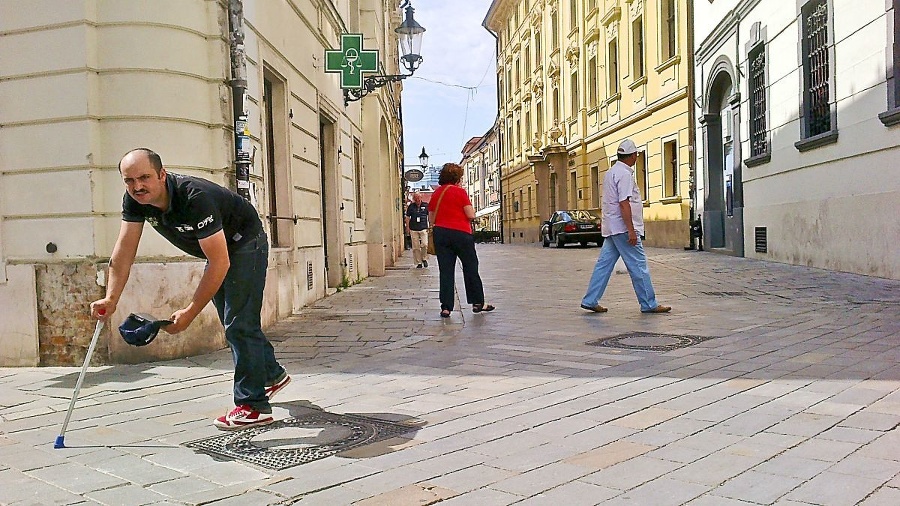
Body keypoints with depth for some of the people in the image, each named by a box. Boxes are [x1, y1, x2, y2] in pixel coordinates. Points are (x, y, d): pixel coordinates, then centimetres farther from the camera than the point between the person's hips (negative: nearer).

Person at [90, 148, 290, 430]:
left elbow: (220, 263, -37)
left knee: (239, 323, -14)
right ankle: (273, 375, 37)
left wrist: (190, 313, -36)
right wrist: (111, 299, -27)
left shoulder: (194, 198, -37)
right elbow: (124, 249, -16)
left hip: (244, 242, -9)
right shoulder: (135, 200, -15)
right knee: (232, 321, 18)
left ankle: (254, 406, -6)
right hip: (217, 247, 9)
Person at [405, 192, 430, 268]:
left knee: (425, 244, -13)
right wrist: (407, 228, 4)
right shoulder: (411, 206, 5)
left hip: (424, 229, -1)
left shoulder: (426, 205, 3)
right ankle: (418, 263, 10)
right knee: (416, 247, 1)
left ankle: (424, 258, 12)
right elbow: (407, 218, 10)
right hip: (414, 230, 1)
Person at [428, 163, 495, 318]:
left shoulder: (436, 193, 8)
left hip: (440, 233, 5)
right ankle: (477, 302, 16)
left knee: (445, 271, 5)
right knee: (471, 267, 9)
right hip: (461, 233, -4)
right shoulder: (459, 191, -8)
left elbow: (431, 219, 11)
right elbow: (471, 215, -11)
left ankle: (446, 307, 2)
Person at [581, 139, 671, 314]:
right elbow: (624, 203, -21)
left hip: (611, 228, 10)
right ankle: (649, 304, 4)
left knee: (604, 264, 9)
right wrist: (631, 230, -23)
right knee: (638, 266, -3)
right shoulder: (624, 174, -14)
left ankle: (590, 300, 9)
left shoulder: (611, 172, 16)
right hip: (622, 227, -10)